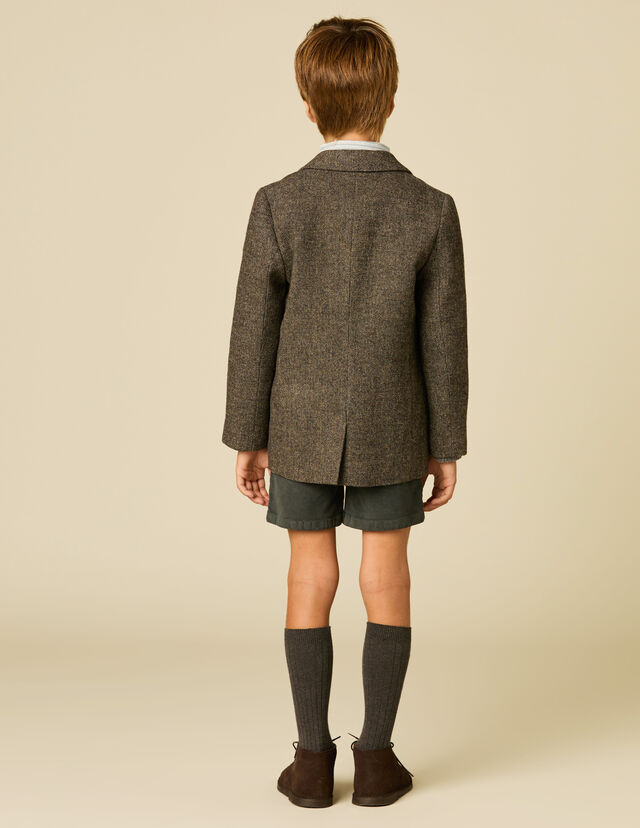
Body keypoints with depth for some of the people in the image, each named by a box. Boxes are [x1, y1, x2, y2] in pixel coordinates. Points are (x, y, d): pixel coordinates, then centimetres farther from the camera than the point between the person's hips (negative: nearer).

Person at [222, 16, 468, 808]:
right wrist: (446, 446, 3)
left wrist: (247, 438, 2)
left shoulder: (278, 205, -12)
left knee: (310, 581, 10)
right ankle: (376, 756, 16)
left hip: (302, 426, 0)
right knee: (386, 581, 10)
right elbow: (443, 342, -8)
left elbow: (255, 331, -8)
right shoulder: (431, 210, -12)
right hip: (391, 430, 0)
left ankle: (313, 759, 15)